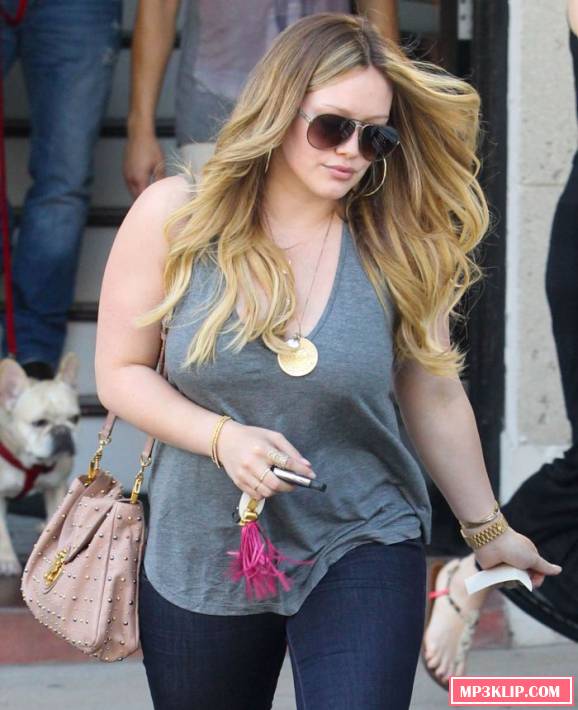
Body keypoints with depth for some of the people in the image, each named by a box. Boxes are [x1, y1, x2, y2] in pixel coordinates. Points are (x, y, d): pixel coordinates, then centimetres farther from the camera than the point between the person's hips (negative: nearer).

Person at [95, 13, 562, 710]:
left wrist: (488, 530, 14)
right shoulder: (174, 217, -8)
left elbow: (435, 397, 4)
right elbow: (120, 372, -3)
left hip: (360, 549, -1)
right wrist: (223, 438, -19)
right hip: (201, 557, 1)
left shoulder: (398, 246, -7)